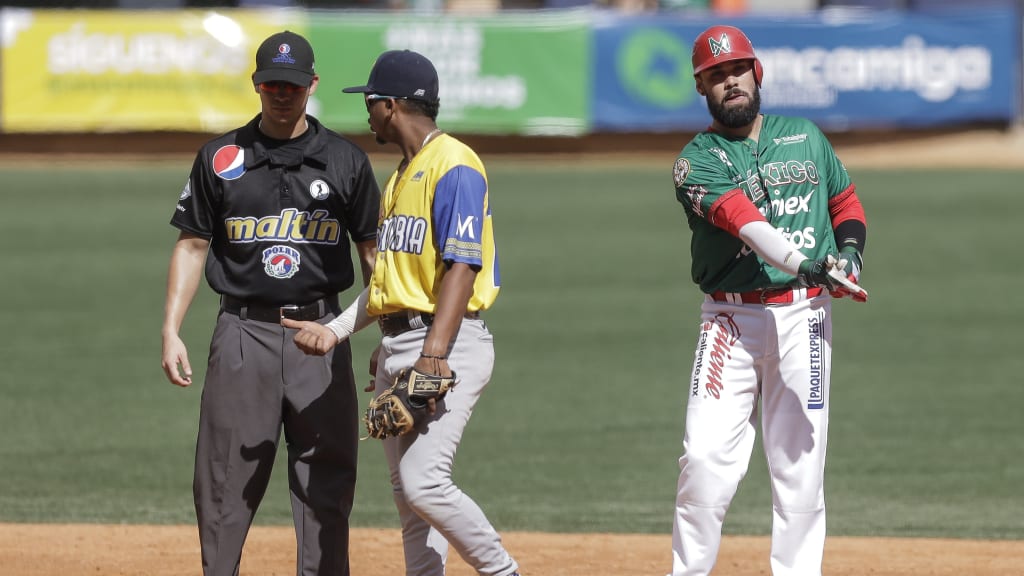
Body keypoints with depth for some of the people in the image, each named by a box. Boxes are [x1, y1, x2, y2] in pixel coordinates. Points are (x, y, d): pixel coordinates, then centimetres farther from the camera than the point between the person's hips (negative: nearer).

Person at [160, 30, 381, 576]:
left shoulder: (345, 161, 5)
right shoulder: (220, 159, 4)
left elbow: (371, 251, 8)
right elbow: (191, 246, 7)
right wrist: (171, 332, -1)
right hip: (243, 332, 0)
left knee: (326, 480, 0)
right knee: (225, 477, -1)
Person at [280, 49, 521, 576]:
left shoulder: (454, 166, -11)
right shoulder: (401, 176, 19)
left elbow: (462, 267, -19)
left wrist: (434, 355, -26)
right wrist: (336, 331, 13)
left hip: (448, 344, -10)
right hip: (396, 346, 10)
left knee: (424, 483, -17)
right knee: (406, 491, 7)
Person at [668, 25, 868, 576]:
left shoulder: (806, 137, 11)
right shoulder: (698, 162, -4)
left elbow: (846, 202, 22)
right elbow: (745, 221, -21)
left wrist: (849, 250, -1)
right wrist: (805, 265, -36)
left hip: (804, 317, 3)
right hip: (732, 319, -3)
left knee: (800, 465, 1)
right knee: (707, 459, -11)